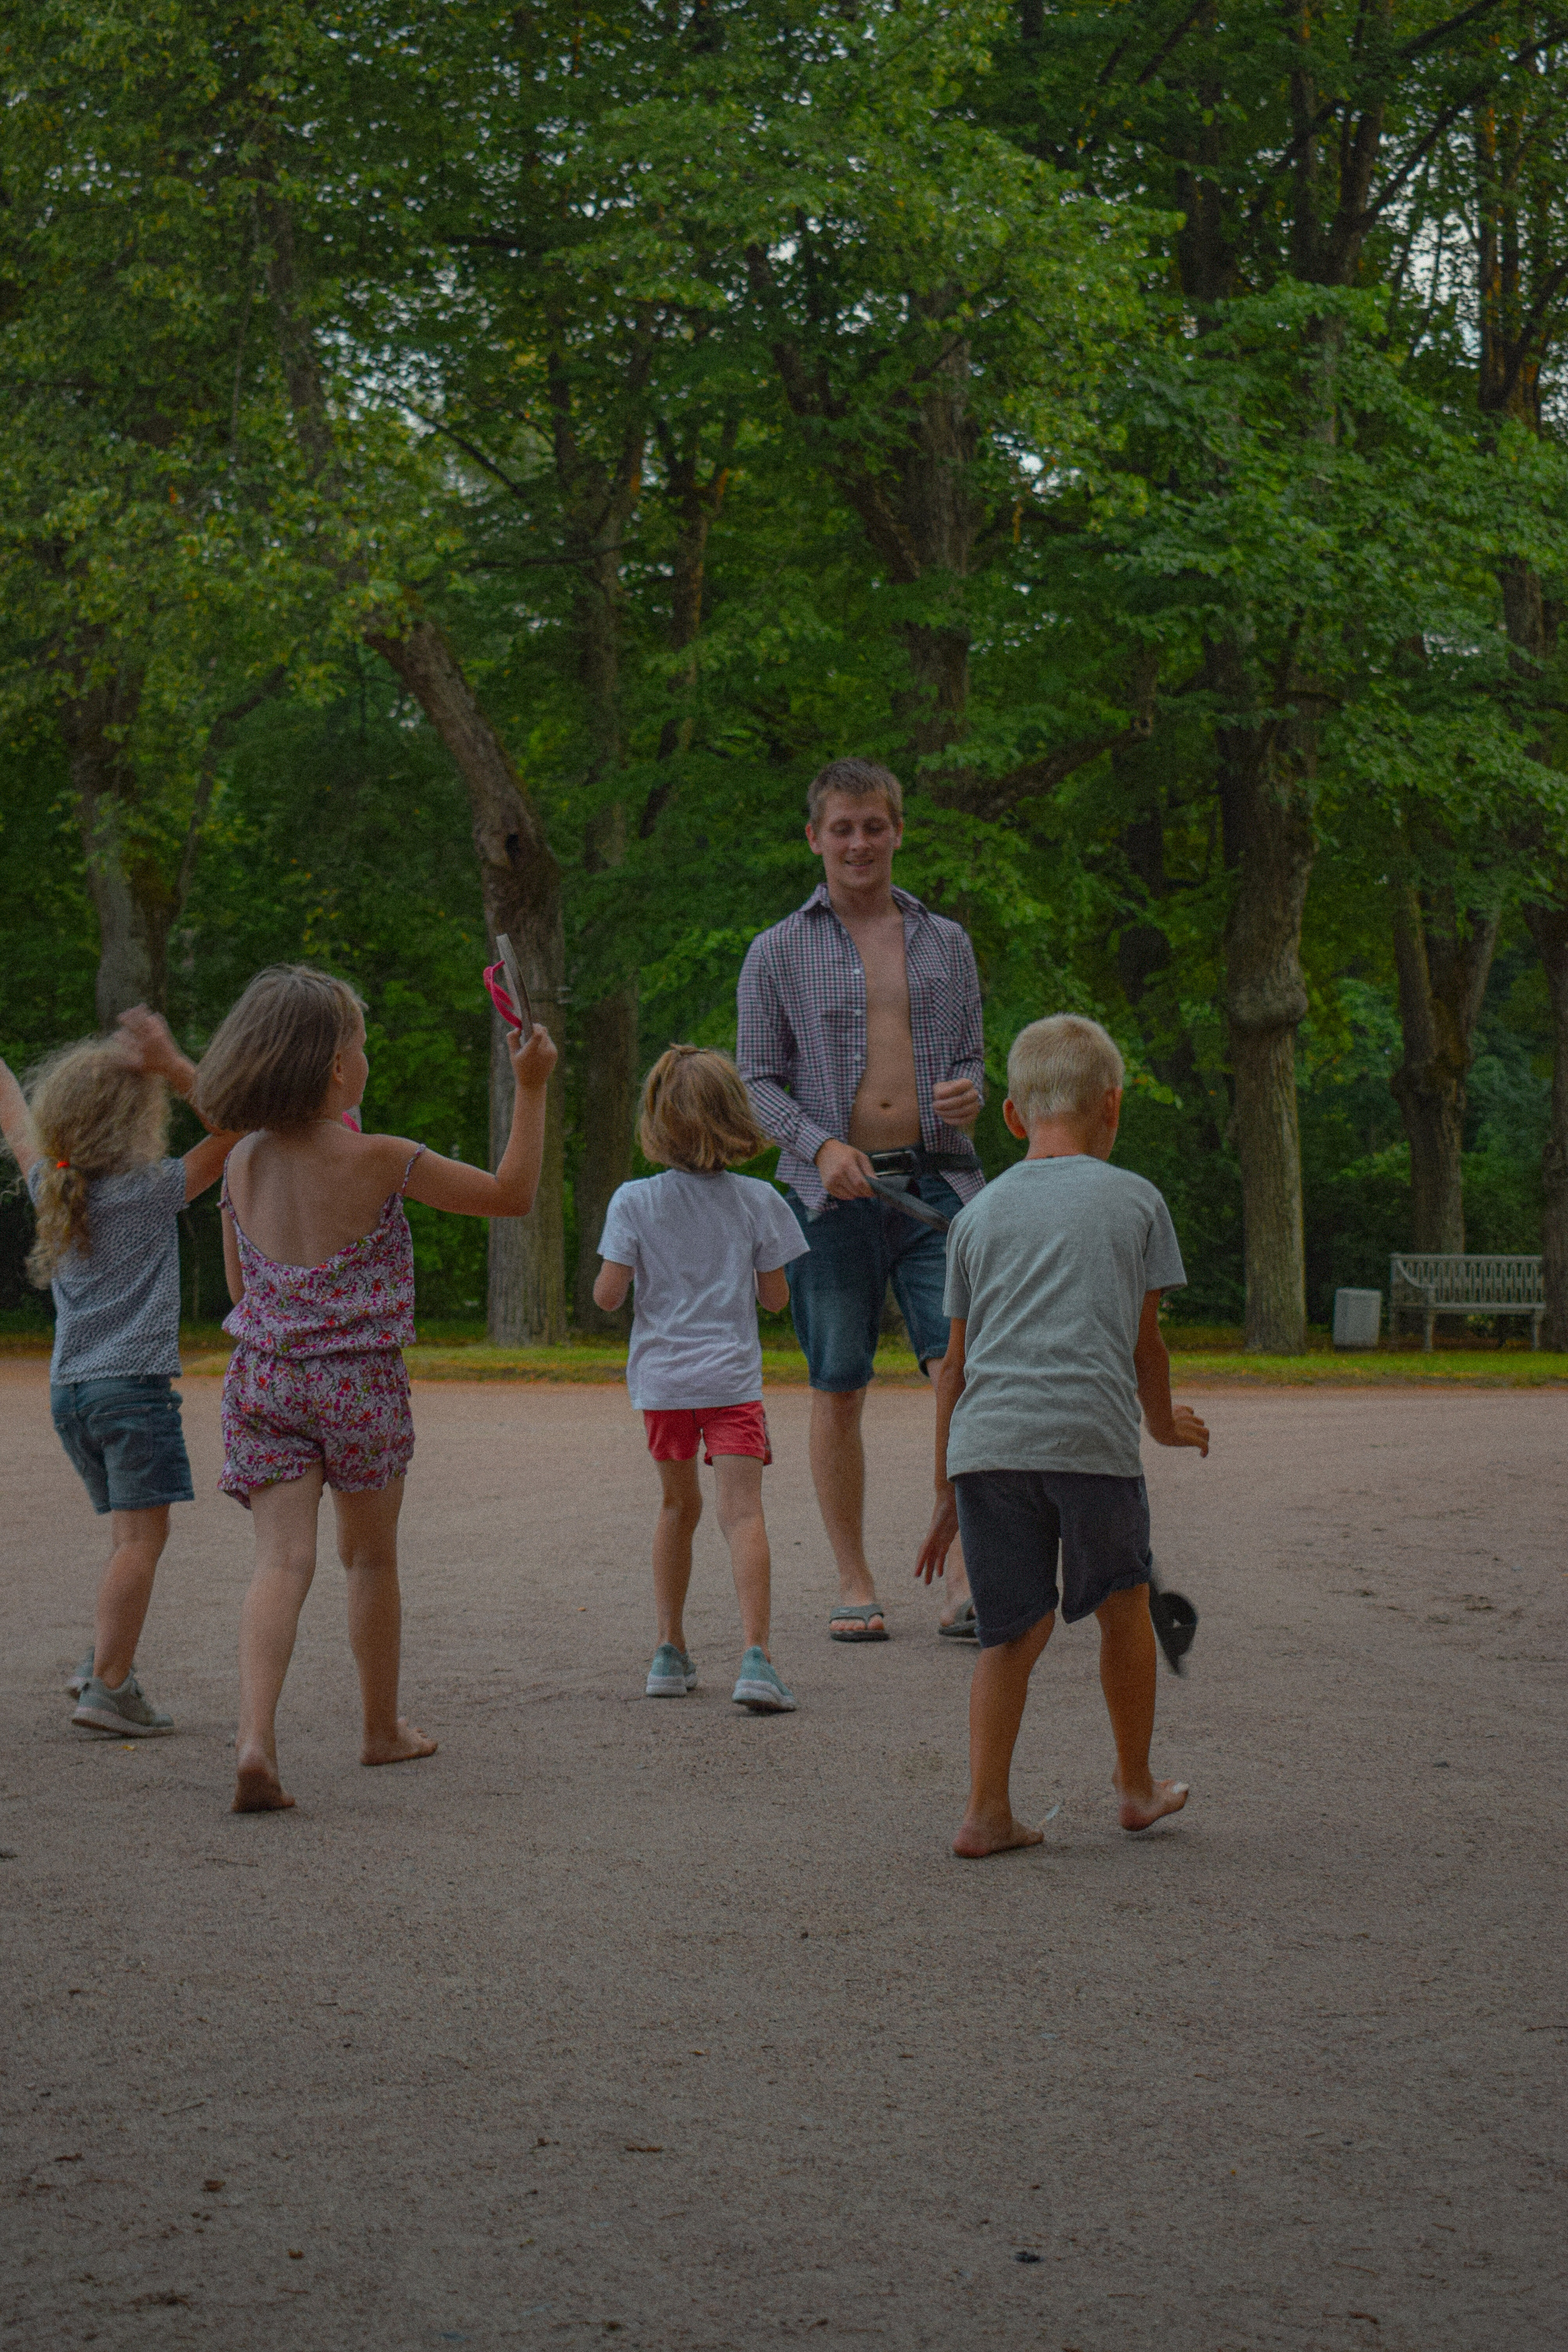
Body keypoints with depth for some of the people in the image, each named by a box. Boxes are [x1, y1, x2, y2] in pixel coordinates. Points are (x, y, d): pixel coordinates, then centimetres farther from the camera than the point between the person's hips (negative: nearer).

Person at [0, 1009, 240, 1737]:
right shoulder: (149, 1194, -9)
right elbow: (232, 1131, -13)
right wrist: (175, 1068, -22)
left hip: (69, 1389, 7)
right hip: (133, 1383, -7)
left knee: (130, 1534, 17)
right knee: (141, 1536, -7)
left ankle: (103, 1662, 11)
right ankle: (107, 1686, -13)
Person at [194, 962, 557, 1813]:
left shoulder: (245, 1164, 2)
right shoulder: (380, 1161, -12)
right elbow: (513, 1193, -4)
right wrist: (531, 1087, 0)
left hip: (265, 1381, 3)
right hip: (361, 1385, -3)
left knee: (282, 1559, -4)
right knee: (371, 1558, 17)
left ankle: (255, 1736, -26)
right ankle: (383, 1728, 33)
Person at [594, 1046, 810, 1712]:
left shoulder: (634, 1202, -4)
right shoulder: (756, 1201, -2)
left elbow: (608, 1296, -6)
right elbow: (776, 1297, 4)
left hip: (661, 1380, 2)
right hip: (731, 1376, -2)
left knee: (678, 1507, 18)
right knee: (742, 1509, -9)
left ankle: (670, 1653, 23)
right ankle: (754, 1655, -24)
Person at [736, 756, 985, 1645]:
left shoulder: (946, 943, 14)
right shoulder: (780, 952, 7)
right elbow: (758, 1080, 4)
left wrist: (970, 1094, -5)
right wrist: (821, 1144, -13)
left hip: (936, 1180, 1)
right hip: (834, 1194, -1)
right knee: (839, 1392, 3)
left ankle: (965, 1580, -10)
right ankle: (856, 1585, 14)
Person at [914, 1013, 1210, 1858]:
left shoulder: (981, 1212, 18)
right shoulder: (1136, 1201, 12)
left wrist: (946, 1492, 25)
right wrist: (1165, 1420, 38)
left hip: (987, 1440, 2)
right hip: (1092, 1436, -2)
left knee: (1013, 1629, 9)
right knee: (1123, 1605, 18)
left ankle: (987, 1810, 1)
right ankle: (1137, 1786, 29)